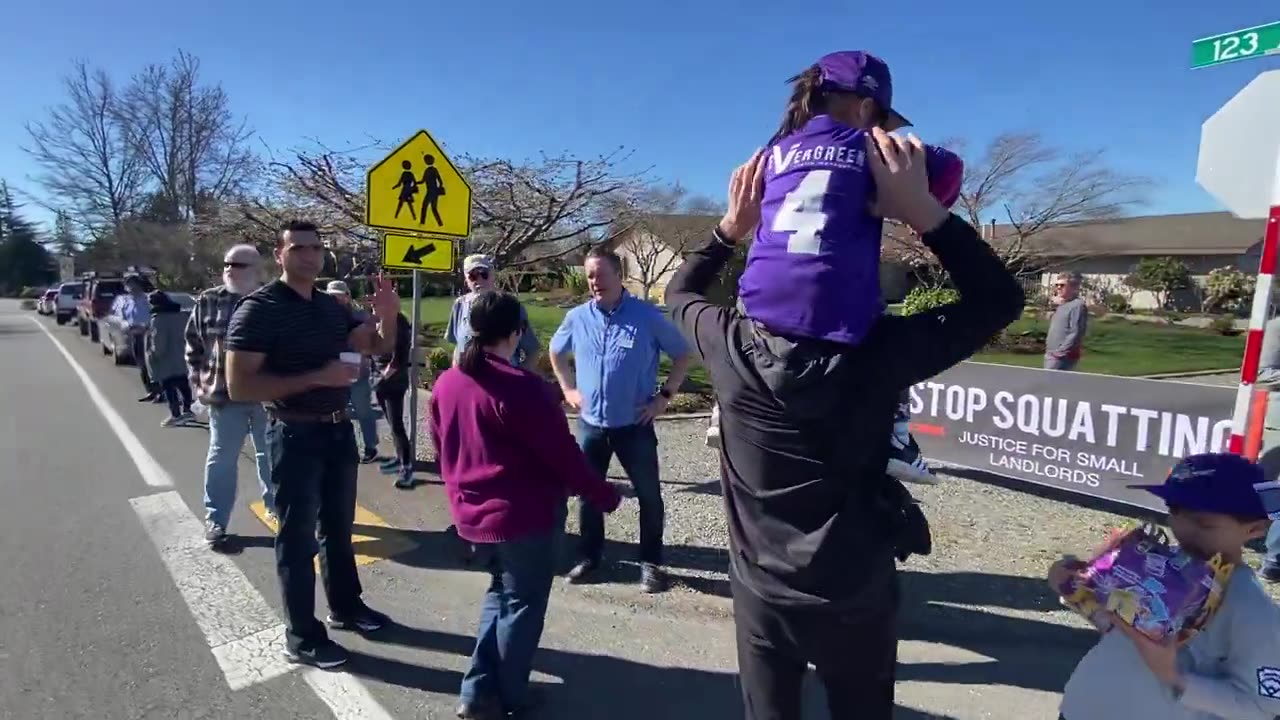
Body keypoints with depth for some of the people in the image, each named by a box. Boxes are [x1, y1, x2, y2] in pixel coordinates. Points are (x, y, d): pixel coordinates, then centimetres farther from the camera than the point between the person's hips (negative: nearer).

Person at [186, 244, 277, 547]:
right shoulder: (208, 302, 0)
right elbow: (194, 344, 9)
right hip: (223, 395, 1)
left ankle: (275, 505, 31)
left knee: (270, 455, 14)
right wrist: (199, 380, 3)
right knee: (221, 459, 8)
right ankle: (215, 519, 20)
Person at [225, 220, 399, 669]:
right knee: (298, 536, 5)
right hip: (295, 436, -6)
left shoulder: (332, 306, 5)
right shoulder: (258, 308, -14)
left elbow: (378, 346, 11)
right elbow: (239, 386, -21)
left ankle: (345, 606, 38)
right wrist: (318, 377, -27)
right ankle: (301, 638, 20)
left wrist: (387, 314, -10)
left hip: (339, 430, 7)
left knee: (338, 526, 20)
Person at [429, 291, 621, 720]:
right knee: (522, 603, 12)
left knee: (500, 592, 25)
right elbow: (562, 452, -18)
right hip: (526, 515, -7)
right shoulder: (520, 387, -21)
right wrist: (603, 495, -6)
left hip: (472, 515, 7)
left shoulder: (445, 384, 1)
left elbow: (442, 450, 12)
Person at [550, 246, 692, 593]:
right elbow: (556, 352, 19)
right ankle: (589, 557, 31)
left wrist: (664, 396, -6)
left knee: (649, 496, 6)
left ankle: (651, 562, 23)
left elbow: (682, 354, -1)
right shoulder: (577, 317, 0)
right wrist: (568, 388, 9)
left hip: (635, 425, -3)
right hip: (591, 424, 3)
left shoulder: (647, 315, -9)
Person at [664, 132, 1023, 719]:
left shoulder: (733, 346, -16)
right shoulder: (880, 352, -21)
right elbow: (999, 298, -6)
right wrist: (922, 209, -15)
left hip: (761, 590, 2)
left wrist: (732, 225, -4)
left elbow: (680, 293, 7)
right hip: (857, 594, -1)